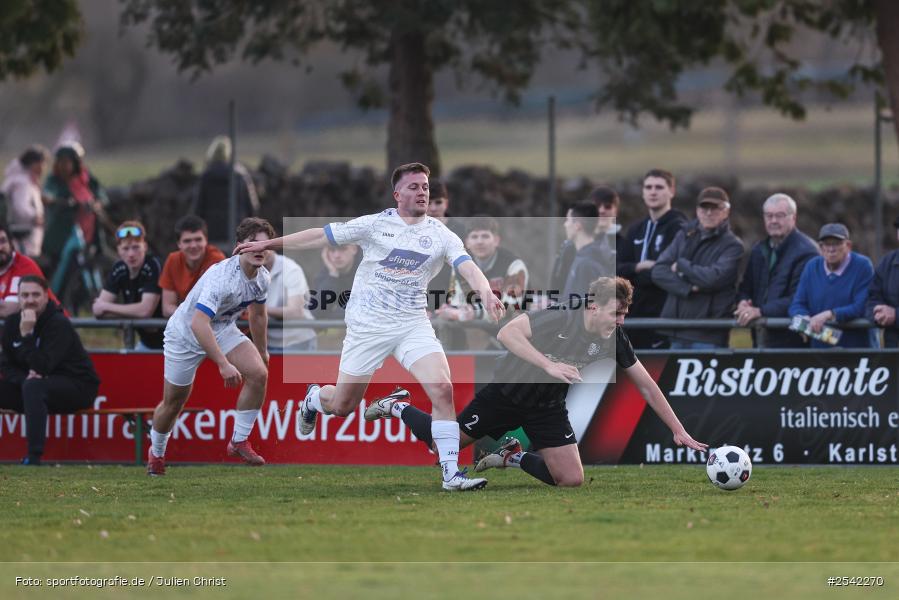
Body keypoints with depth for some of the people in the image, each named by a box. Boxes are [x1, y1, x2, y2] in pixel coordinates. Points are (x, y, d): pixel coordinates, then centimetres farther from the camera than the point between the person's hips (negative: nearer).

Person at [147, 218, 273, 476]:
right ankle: (156, 453, 35)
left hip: (223, 330, 6)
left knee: (258, 373, -17)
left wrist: (262, 352, 24)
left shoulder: (262, 277, -9)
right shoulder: (222, 277, -35)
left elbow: (258, 315, 13)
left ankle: (239, 441, -5)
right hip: (185, 333, -6)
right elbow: (198, 324, -43)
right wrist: (223, 364, -46)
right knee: (173, 403, 6)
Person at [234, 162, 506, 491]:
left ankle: (451, 473, -16)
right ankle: (313, 398, 45)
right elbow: (322, 235, 3)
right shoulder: (375, 224, -4)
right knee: (342, 406, 7)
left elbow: (467, 266, -15)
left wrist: (486, 293, -36)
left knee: (442, 389, -20)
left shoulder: (441, 235, -2)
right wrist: (269, 244, 5)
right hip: (367, 326, -1)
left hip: (413, 325, 1)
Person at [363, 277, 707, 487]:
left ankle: (512, 457, 18)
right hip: (507, 392, -4)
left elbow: (647, 387, -7)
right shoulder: (560, 318, -30)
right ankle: (399, 407, 37)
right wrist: (549, 365, -44)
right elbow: (507, 333, -36)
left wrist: (678, 431, -10)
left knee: (572, 480, -8)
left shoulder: (614, 340, -15)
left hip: (547, 407, 4)